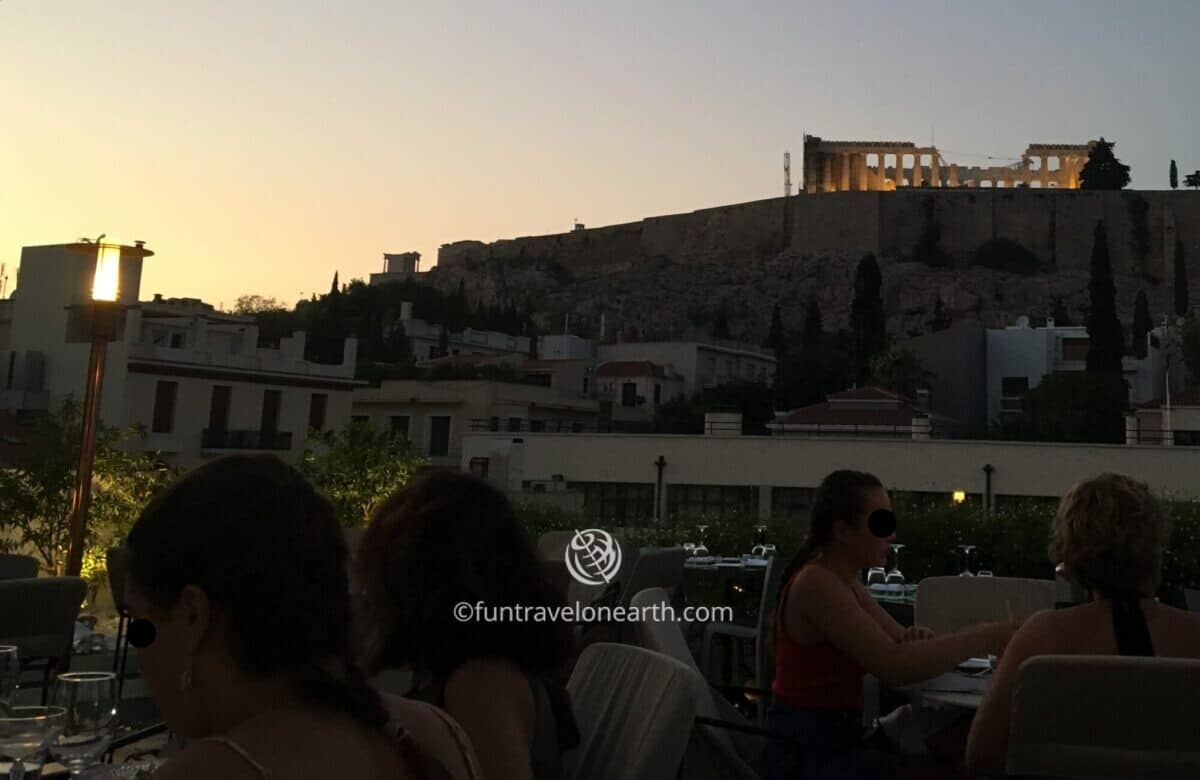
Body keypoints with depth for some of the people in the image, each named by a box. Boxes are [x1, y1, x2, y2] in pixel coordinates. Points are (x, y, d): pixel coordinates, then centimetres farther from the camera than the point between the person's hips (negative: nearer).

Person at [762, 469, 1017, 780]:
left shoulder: (844, 581, 9)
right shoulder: (817, 583, -20)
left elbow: (898, 641, 8)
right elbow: (893, 665, -28)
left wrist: (919, 639, -14)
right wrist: (984, 637, -25)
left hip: (837, 737, 8)